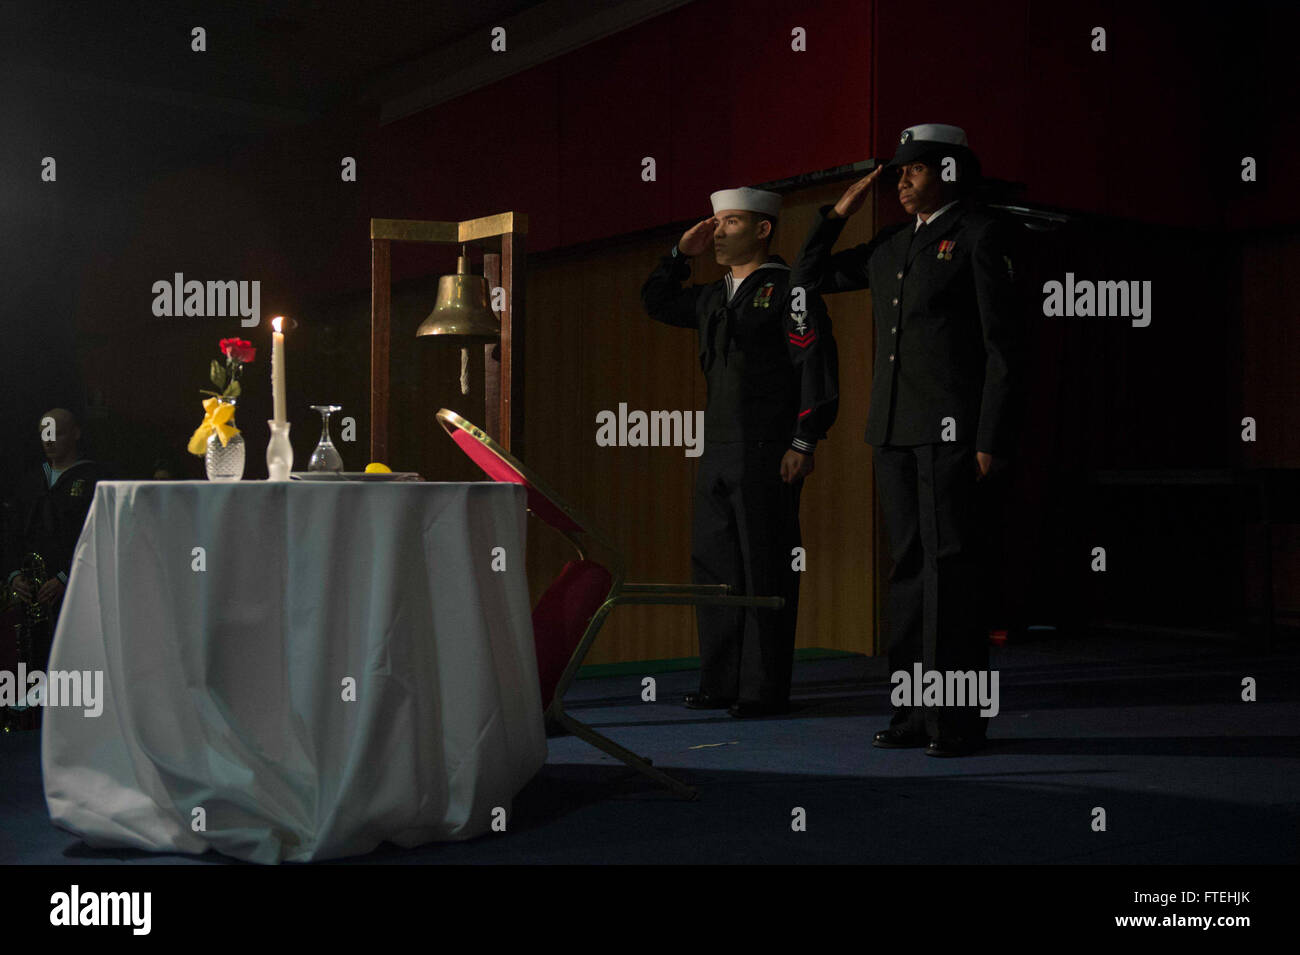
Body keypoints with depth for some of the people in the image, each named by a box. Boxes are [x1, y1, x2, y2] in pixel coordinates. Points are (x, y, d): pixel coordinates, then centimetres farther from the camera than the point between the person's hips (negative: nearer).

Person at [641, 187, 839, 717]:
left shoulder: (788, 289, -4)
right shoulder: (714, 297, 18)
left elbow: (817, 368, -10)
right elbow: (656, 302, 31)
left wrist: (803, 443, -15)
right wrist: (682, 251, 17)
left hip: (768, 455, -8)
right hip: (718, 454, 8)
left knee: (765, 572, -3)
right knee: (714, 568, 10)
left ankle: (764, 690, 4)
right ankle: (721, 684, 19)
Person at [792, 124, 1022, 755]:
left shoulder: (979, 236, -2)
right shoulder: (890, 247, 18)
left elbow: (1002, 343, -8)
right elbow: (807, 279, 26)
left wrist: (992, 441, -14)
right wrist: (839, 213, 14)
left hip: (953, 430, -7)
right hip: (894, 429, 7)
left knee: (952, 569, -6)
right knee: (909, 568, 8)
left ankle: (960, 719, 0)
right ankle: (917, 712, 14)